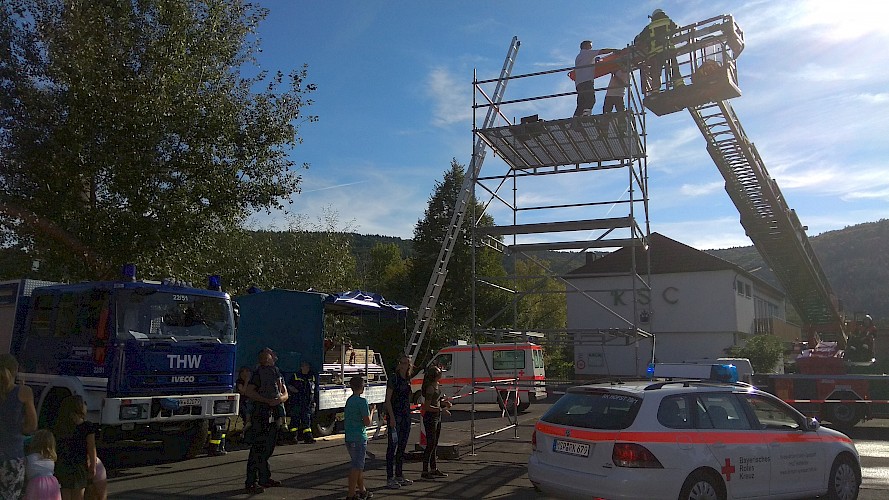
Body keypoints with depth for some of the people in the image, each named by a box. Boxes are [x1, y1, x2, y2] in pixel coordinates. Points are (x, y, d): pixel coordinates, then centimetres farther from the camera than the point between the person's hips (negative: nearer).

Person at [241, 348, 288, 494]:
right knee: (257, 449, -8)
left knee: (268, 448, 15)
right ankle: (251, 483, -5)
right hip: (260, 414, -8)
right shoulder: (258, 372, -7)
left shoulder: (277, 372, 16)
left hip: (274, 415, 8)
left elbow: (285, 393, 15)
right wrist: (267, 400, -20)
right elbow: (248, 391, -17)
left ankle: (264, 478, 25)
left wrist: (281, 398, -9)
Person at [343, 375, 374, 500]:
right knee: (356, 466, -3)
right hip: (359, 438, -8)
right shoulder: (362, 401, -15)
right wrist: (371, 412, 1)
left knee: (358, 465, 19)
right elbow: (367, 422, -15)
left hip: (349, 437, 8)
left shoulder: (349, 400, 9)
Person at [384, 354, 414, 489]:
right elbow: (387, 400, -14)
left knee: (402, 446, 12)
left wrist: (408, 414, 17)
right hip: (394, 415, -7)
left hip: (406, 415, 7)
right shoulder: (393, 379, -11)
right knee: (392, 446, -4)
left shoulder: (407, 379, 11)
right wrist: (392, 418, -20)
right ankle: (390, 478, 0)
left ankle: (399, 475, 21)